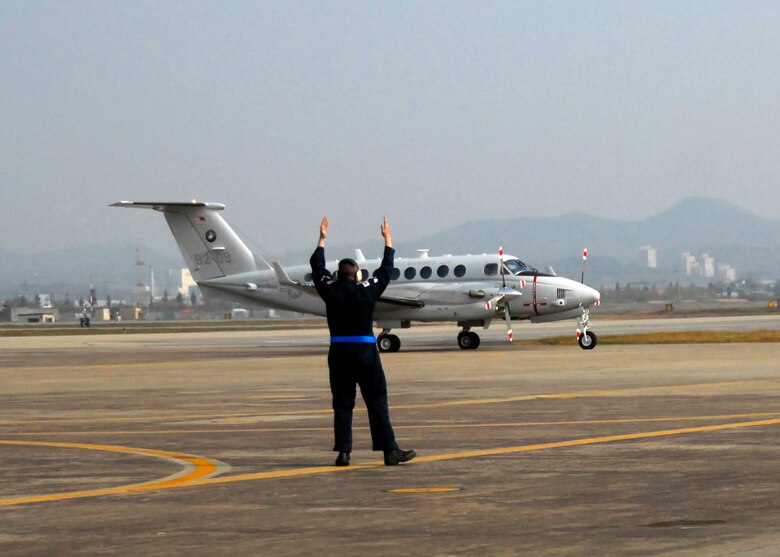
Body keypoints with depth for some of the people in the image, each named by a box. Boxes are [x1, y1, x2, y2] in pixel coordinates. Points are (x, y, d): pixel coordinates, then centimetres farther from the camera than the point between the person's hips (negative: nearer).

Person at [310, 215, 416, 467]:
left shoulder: (330, 291, -1)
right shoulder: (367, 291, -5)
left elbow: (317, 268, 15)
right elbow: (385, 270, 8)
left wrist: (322, 239, 27)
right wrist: (388, 240, 19)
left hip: (338, 352, 2)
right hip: (365, 352, -2)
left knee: (342, 404, 6)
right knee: (377, 402, 1)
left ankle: (343, 451, 1)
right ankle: (390, 451, -1)